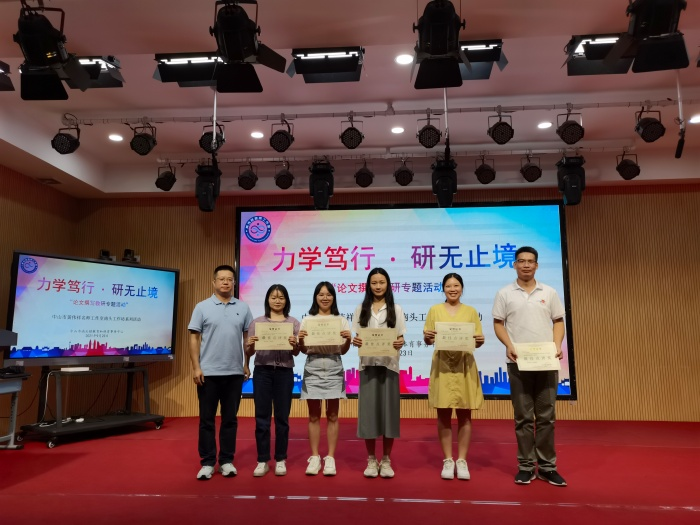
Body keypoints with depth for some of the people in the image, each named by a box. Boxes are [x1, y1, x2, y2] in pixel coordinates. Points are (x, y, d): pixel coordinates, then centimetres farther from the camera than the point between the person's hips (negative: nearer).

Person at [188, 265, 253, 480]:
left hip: (234, 372, 2)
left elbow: (248, 338, 9)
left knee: (230, 419, 9)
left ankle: (227, 461, 19)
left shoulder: (243, 308, 5)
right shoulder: (202, 307, 0)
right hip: (208, 372, -2)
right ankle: (207, 462, 16)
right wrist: (196, 367, -9)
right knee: (207, 419, 6)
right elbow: (194, 338, -2)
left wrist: (247, 364, 4)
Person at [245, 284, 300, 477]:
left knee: (282, 418, 6)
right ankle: (263, 460, 15)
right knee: (262, 418, 4)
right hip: (262, 371, 0)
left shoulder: (293, 323, 6)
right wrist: (249, 345, -16)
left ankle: (280, 460, 18)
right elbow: (248, 353, 6)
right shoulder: (257, 322, 6)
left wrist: (294, 345, -21)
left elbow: (296, 353, 1)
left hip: (284, 372, 0)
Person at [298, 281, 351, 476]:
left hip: (333, 369, 0)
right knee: (314, 415, 6)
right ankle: (314, 457, 15)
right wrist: (300, 340, -15)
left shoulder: (341, 320, 7)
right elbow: (303, 350, 6)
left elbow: (344, 351, 4)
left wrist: (348, 339, -17)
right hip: (313, 369, 0)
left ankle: (330, 458, 13)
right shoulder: (307, 320, 8)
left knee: (332, 415, 5)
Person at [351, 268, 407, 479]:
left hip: (389, 365, 0)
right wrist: (355, 342, -15)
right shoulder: (361, 310, 8)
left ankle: (386, 460, 15)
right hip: (368, 364, 1)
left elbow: (401, 338, 3)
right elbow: (357, 337, 7)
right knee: (368, 410, 1)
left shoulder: (396, 309, 6)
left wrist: (400, 343, -20)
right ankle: (371, 460, 15)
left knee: (389, 410, 2)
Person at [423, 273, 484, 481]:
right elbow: (427, 340, 4)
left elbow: (478, 341, 7)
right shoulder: (435, 310, 6)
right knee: (443, 414, 3)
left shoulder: (471, 311, 9)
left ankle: (462, 460, 16)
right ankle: (448, 460, 14)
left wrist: (479, 341, -15)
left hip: (465, 366, 1)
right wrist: (428, 337, -18)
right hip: (442, 366, -1)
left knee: (464, 414, 5)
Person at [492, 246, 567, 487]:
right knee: (523, 417, 5)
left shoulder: (549, 292, 8)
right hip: (518, 361, -1)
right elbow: (498, 324, 2)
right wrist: (508, 346, -13)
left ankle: (547, 466, 17)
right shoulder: (505, 294, 3)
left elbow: (558, 321, 9)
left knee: (546, 415, 7)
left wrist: (557, 345, -7)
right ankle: (526, 466, 14)